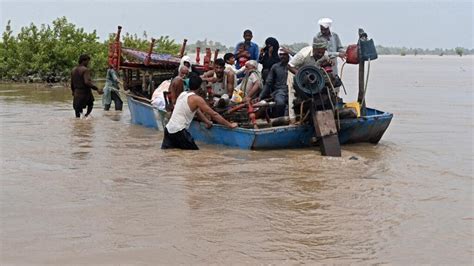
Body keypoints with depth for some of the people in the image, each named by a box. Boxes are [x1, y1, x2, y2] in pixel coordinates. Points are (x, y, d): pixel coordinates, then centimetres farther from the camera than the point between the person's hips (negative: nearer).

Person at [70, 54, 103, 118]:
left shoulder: (73, 70, 10)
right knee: (90, 105, 24)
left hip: (77, 94, 5)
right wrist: (97, 89, -29)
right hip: (85, 93, -5)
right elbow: (87, 82, -27)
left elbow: (72, 83, 17)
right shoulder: (85, 70, -13)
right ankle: (86, 115, 0)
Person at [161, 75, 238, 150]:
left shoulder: (182, 94, 14)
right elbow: (214, 114, -7)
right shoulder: (196, 99, -9)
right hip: (179, 131, -7)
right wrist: (230, 125, -1)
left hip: (168, 129, 7)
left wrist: (208, 122, 28)